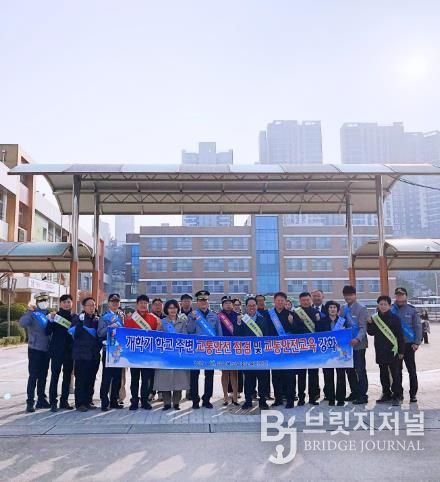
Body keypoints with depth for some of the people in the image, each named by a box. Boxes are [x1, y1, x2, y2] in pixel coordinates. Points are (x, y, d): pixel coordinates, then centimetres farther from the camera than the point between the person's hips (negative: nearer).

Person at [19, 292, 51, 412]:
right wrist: (30, 311, -32)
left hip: (46, 349, 6)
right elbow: (22, 323, -26)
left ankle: (41, 399, 21)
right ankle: (30, 402, -1)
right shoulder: (33, 314, -7)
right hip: (35, 349, -5)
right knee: (33, 376, -5)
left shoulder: (49, 314, 9)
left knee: (43, 376, 12)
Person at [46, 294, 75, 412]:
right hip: (57, 351, -3)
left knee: (67, 376, 8)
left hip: (70, 352, 3)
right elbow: (48, 332, -6)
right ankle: (53, 402, 1)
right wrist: (51, 321, -20)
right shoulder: (55, 315, 1)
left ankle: (64, 401, 17)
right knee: (55, 376, -4)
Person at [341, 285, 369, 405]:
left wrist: (357, 339, -28)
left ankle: (363, 395, 4)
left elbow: (363, 327, -13)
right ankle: (354, 392, 24)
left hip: (358, 344, -6)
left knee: (360, 369, -3)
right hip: (346, 344, 6)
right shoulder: (343, 309, 11)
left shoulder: (361, 309, -7)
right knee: (349, 369, 12)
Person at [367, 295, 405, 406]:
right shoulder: (375, 318, 6)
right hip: (380, 351, 5)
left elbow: (400, 336, -4)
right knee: (383, 373, 13)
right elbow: (371, 333, 10)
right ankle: (386, 394, 23)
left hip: (392, 351, -4)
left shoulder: (395, 318, -5)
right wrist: (370, 324, -8)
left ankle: (396, 396, 5)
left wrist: (401, 351, -6)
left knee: (395, 374, -1)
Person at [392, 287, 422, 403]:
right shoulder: (391, 309, 2)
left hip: (409, 344, -2)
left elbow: (418, 327, -2)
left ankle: (413, 394, 12)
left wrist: (417, 342, -8)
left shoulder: (412, 310, -1)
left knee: (412, 370, 3)